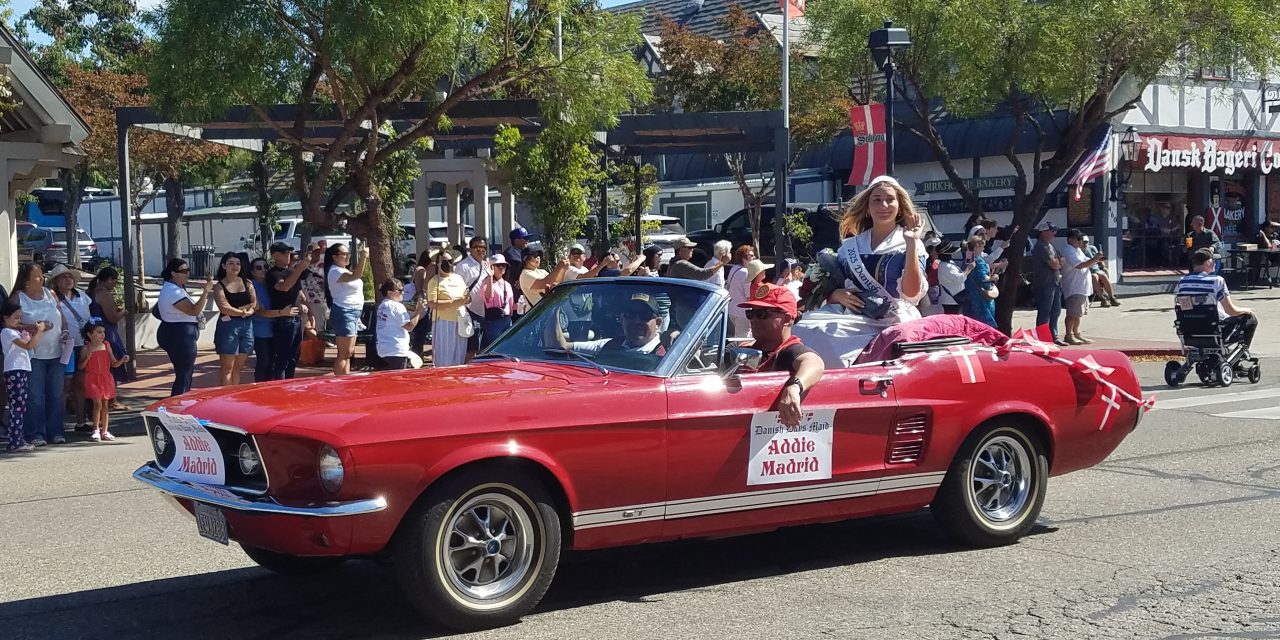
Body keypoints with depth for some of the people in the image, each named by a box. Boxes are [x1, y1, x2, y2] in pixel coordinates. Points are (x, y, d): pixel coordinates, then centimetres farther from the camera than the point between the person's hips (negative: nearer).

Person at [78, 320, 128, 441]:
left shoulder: (106, 346, 5)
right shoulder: (86, 349, -6)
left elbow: (114, 364, 10)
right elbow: (80, 367, -4)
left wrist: (122, 360, -8)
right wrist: (87, 357, -20)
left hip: (106, 379, 4)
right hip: (93, 379, -4)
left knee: (105, 405, 8)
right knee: (98, 404, -12)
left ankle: (105, 431, 15)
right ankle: (96, 430, 0)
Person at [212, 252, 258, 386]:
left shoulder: (247, 283, 11)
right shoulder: (219, 286, -1)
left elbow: (255, 304, 3)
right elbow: (224, 308, -13)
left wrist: (237, 309, -9)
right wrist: (243, 312, -9)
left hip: (247, 326, 4)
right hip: (228, 325, -4)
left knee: (238, 367, 9)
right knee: (227, 367, -4)